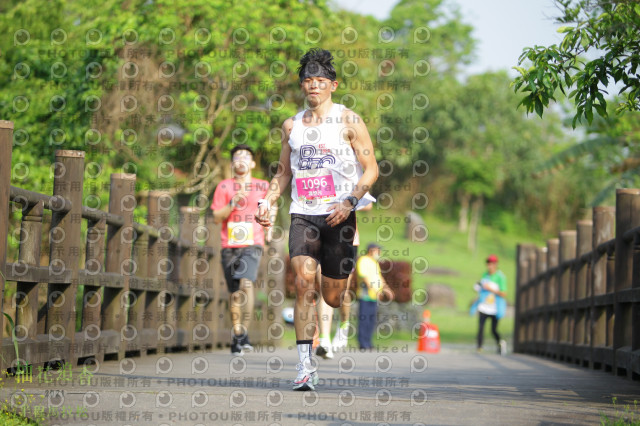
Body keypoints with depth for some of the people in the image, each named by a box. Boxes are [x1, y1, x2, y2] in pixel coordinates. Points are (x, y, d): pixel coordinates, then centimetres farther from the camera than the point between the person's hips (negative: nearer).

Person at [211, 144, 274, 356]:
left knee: (246, 283, -22)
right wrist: (233, 203, -12)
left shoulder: (262, 186, 10)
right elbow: (217, 217, 1)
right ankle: (236, 334, 14)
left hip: (252, 244, -1)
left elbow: (271, 207, 25)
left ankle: (244, 332, -23)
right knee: (234, 291, 4)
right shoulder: (224, 187, 8)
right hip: (229, 245, 2)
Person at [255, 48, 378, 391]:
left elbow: (371, 169, -1)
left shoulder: (349, 121, 1)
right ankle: (305, 367, -19)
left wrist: (349, 202, -15)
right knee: (304, 281, -17)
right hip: (302, 214, 2)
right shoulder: (291, 125, 13)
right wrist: (267, 203, 7)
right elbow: (283, 172, 23)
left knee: (332, 295, 2)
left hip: (339, 216, -2)